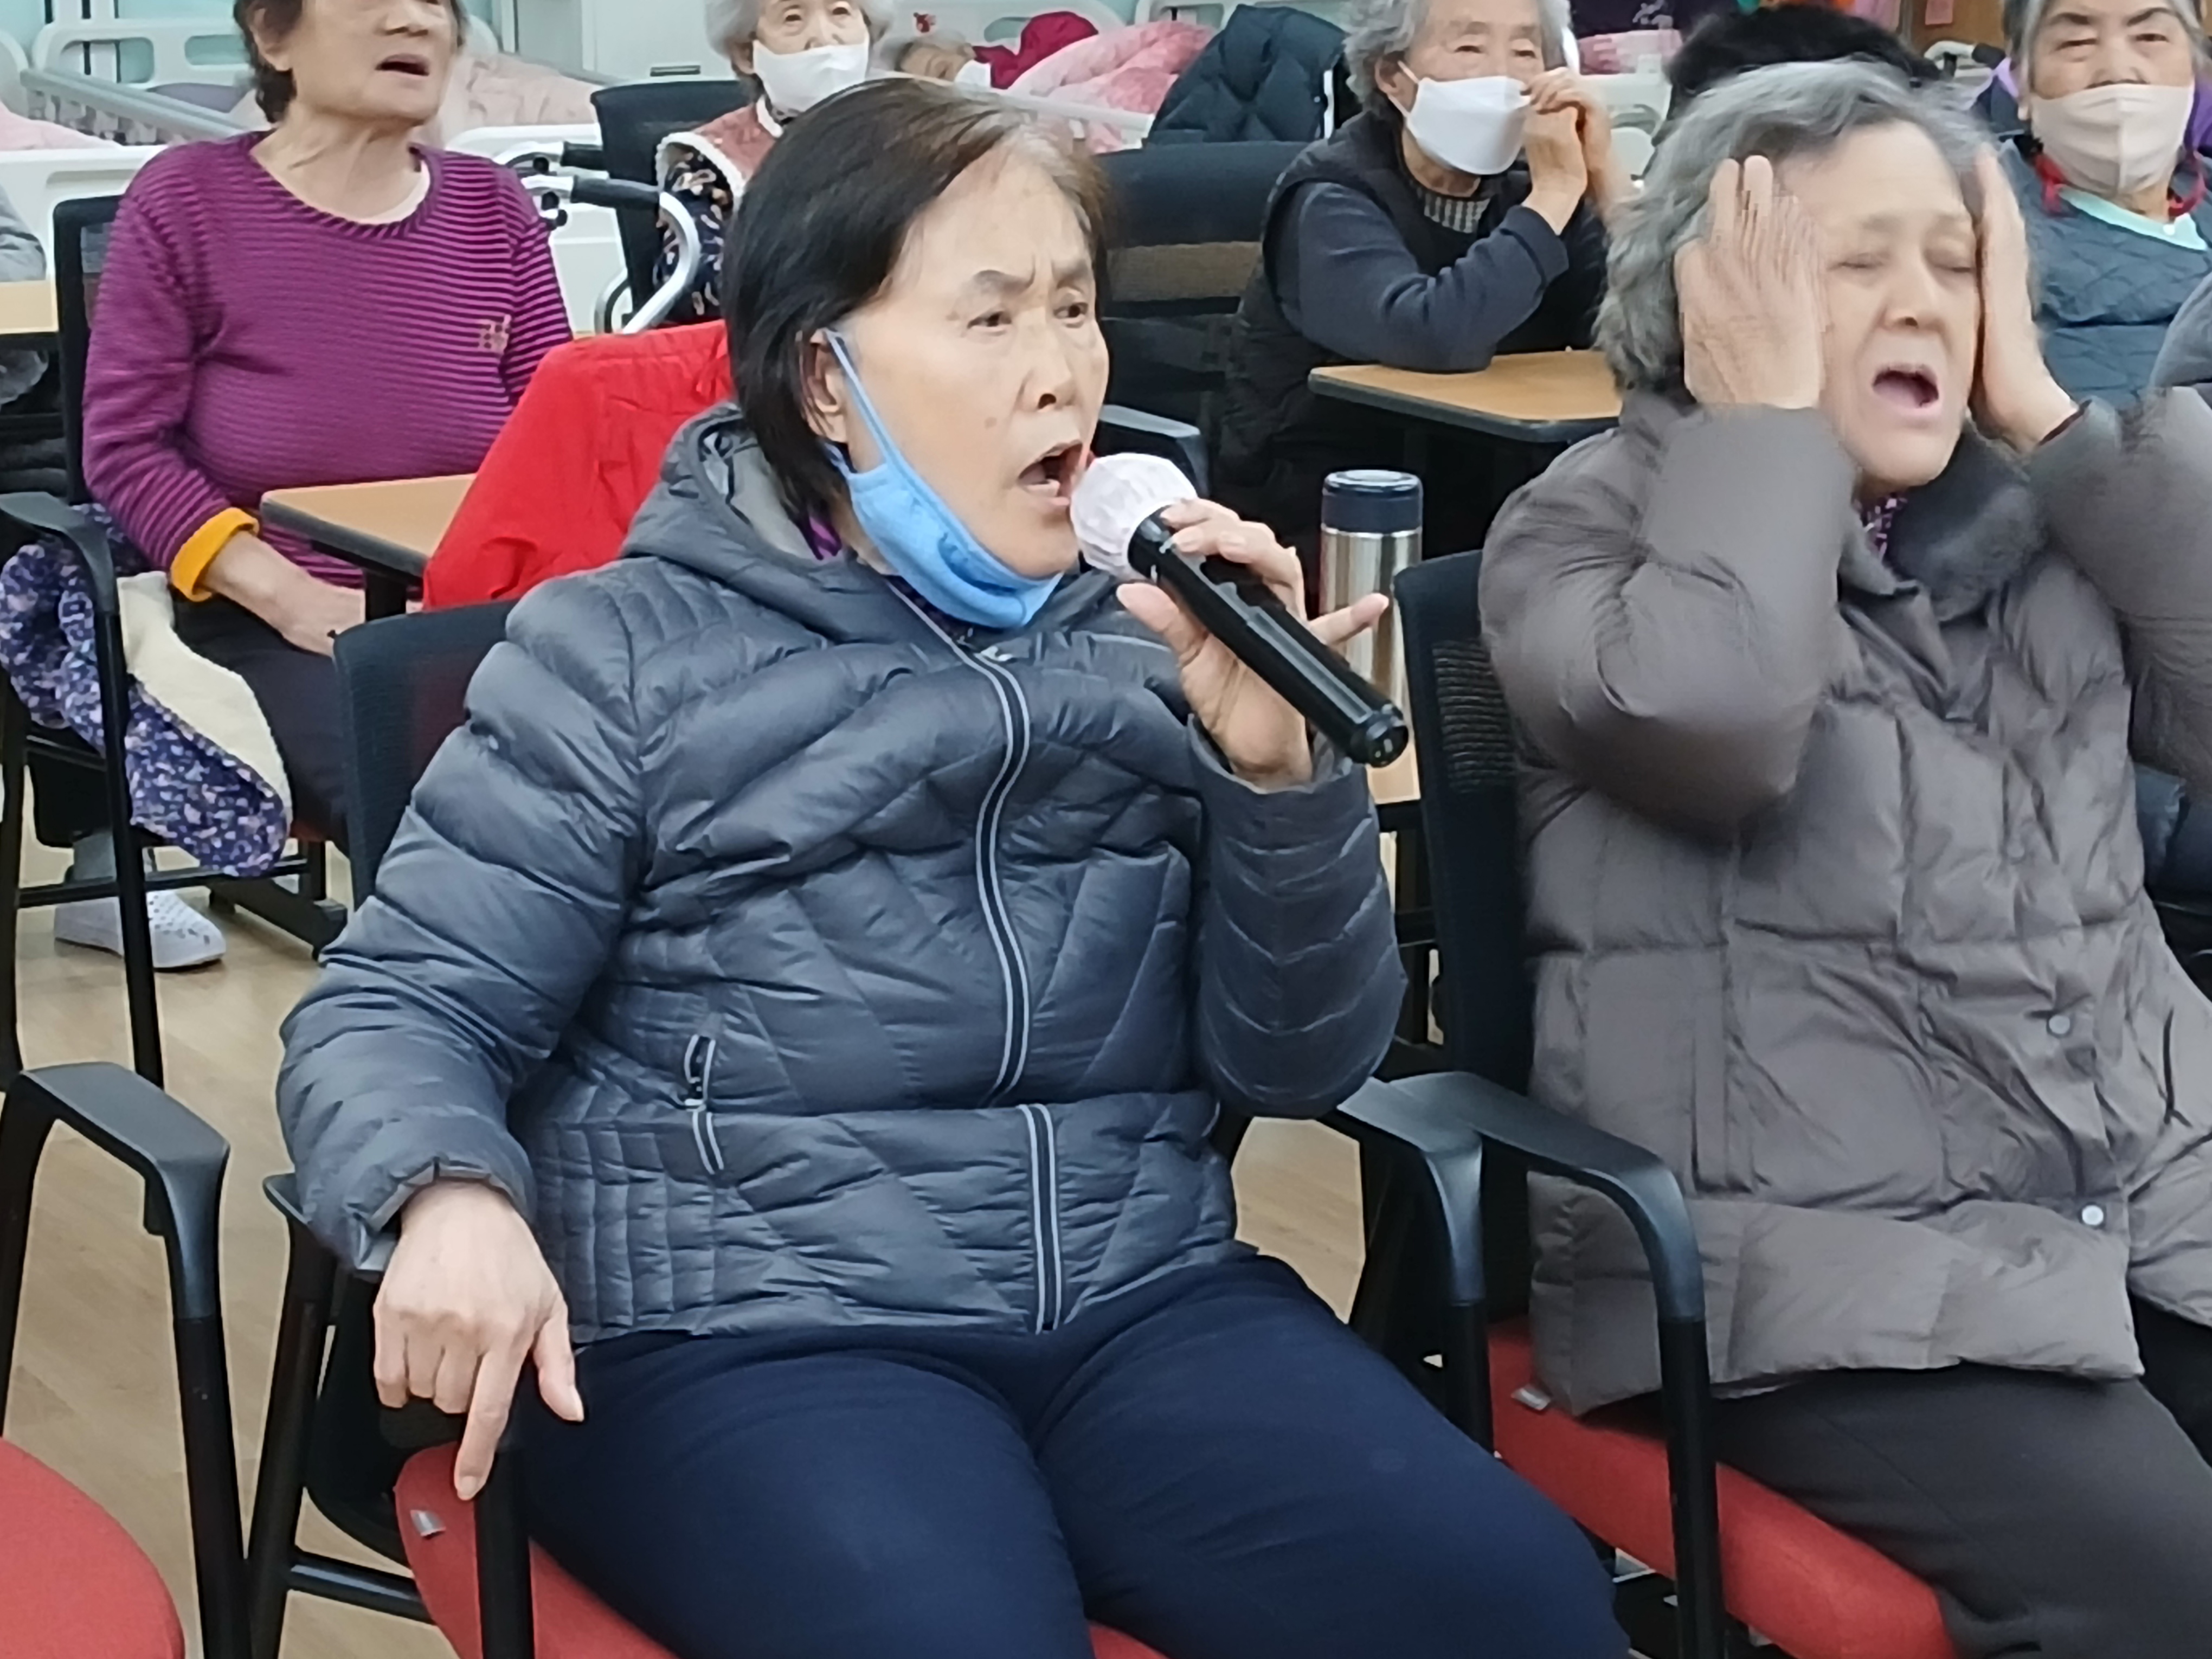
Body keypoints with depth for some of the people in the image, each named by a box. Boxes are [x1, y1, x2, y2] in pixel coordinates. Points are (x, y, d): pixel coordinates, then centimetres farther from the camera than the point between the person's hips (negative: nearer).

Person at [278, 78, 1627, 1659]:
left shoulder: (1141, 640, 14)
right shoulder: (623, 653, 5)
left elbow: (1301, 1063, 10)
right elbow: (394, 1009, 1)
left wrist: (1276, 768, -7)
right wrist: (455, 1197, -20)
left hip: (1145, 1301, 3)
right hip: (743, 1335, -3)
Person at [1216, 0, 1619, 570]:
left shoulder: (1525, 191, 5)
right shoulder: (1331, 201, -11)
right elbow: (1432, 338, -31)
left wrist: (1604, 176, -13)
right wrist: (1555, 195, -22)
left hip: (1486, 517, 6)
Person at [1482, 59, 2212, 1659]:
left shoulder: (2036, 520, 14)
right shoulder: (1590, 525, -1)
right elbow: (1708, 719, -23)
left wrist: (2046, 415, 1)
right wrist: (1769, 421, -8)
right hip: (1832, 1265, -5)